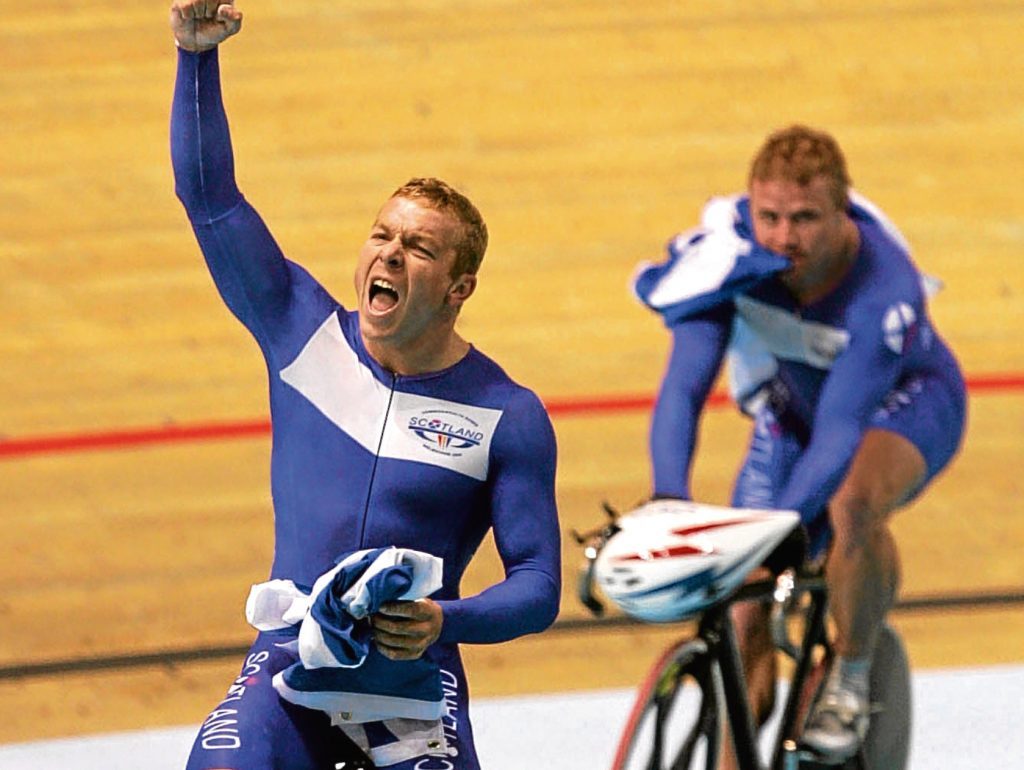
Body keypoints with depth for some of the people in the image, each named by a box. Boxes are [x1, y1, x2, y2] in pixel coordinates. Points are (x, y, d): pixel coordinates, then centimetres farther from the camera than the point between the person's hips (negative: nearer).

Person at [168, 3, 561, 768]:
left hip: (414, 695, -1)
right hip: (286, 677, 1)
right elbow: (209, 195, 3)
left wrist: (446, 622, -26)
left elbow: (539, 586, -6)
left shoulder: (508, 417, -5)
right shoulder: (305, 332, 3)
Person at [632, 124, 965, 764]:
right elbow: (684, 386, -33)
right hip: (793, 409, 4)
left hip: (903, 400, -4)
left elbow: (840, 427, -44)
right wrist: (669, 502, -48)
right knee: (747, 604, -6)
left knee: (851, 503, -37)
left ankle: (851, 683, -16)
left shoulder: (883, 288, -38)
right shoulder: (730, 251, -30)